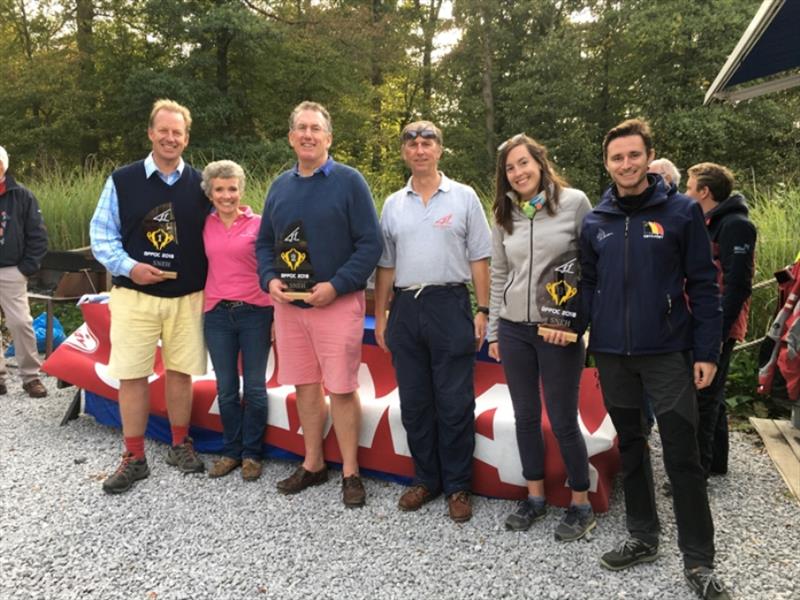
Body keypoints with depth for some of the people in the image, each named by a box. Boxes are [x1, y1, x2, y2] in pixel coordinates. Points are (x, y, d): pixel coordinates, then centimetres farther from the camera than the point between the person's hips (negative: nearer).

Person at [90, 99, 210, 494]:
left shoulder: (200, 185, 6)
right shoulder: (122, 181, 2)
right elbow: (100, 233, 3)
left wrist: (210, 284, 0)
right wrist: (128, 267, -13)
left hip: (187, 297, 1)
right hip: (134, 296, -1)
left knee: (180, 372, 8)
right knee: (132, 376, 2)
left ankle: (180, 447, 26)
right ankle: (134, 459, 15)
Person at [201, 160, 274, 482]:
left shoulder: (258, 223, -1)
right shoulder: (205, 226, 6)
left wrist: (276, 315, -3)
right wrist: (199, 308, 7)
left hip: (255, 312, -2)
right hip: (217, 314, 3)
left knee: (254, 387, 5)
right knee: (226, 389, 10)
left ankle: (251, 453, 20)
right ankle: (231, 451, 26)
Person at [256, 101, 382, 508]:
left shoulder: (349, 181, -4)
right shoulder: (280, 186, 12)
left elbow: (370, 244, -9)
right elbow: (264, 242, 17)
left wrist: (336, 285, -17)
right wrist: (270, 279, -2)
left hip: (337, 303, -5)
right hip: (288, 303, 5)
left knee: (341, 389, -1)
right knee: (305, 386, 12)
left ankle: (350, 473, 13)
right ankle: (313, 465, 27)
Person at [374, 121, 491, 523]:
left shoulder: (463, 197, 3)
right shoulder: (393, 204, 12)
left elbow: (479, 259, 2)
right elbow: (385, 265, 14)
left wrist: (483, 311, -5)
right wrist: (380, 316, 10)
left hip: (450, 305, -3)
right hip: (405, 307, 4)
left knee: (455, 403, 1)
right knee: (414, 403, 10)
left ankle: (458, 486, 15)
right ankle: (426, 479, 25)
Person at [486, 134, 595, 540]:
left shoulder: (574, 202, -5)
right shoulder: (505, 216, 8)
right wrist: (493, 332, 12)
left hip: (559, 331, -4)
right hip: (514, 329, 5)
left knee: (563, 421, 2)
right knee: (525, 417, 13)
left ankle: (581, 505, 21)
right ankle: (535, 497, 28)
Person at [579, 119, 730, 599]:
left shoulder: (682, 211, -4)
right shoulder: (595, 222, 6)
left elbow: (703, 285, -4)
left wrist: (707, 351, -8)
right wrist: (572, 326, -7)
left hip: (668, 353, -4)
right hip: (613, 355, 4)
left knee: (683, 457, 1)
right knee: (630, 448, 15)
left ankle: (699, 560, 15)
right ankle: (643, 537, 31)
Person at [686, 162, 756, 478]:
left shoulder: (735, 226, -13)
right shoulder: (708, 225, 17)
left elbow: (737, 284, -20)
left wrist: (718, 331, -22)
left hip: (716, 329, -10)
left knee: (702, 398, -5)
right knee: (710, 397, 17)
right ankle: (715, 461, 28)